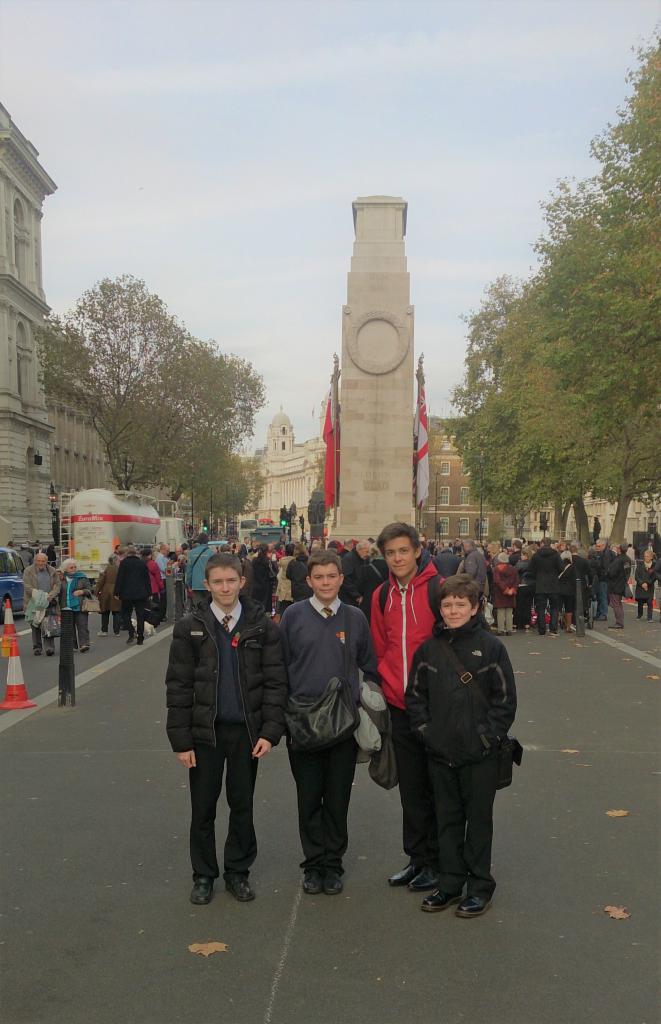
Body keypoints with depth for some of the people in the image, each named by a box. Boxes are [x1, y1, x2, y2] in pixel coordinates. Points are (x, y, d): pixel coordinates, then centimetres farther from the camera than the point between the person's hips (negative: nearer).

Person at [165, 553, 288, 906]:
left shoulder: (261, 627, -2)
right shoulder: (189, 628, -3)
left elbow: (275, 681, -1)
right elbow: (178, 686, -2)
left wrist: (270, 731, -9)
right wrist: (181, 740, -6)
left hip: (246, 730, 0)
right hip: (205, 731, 0)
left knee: (242, 805, 11)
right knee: (202, 808, 9)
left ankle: (238, 871, 27)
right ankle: (204, 875, 25)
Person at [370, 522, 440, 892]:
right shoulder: (382, 596, 6)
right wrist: (392, 687, 7)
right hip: (400, 705, 5)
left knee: (436, 786, 6)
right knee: (411, 788, 14)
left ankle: (437, 862, 19)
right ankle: (417, 858, 27)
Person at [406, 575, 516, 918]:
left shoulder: (490, 646, -6)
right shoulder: (429, 649, 3)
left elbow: (505, 697, -4)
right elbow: (415, 694, 10)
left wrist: (490, 735, -9)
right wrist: (424, 729, 1)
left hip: (479, 753, -3)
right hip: (440, 751, 3)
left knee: (479, 819, 8)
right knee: (447, 818, 14)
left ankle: (480, 886, 20)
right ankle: (450, 883, 26)